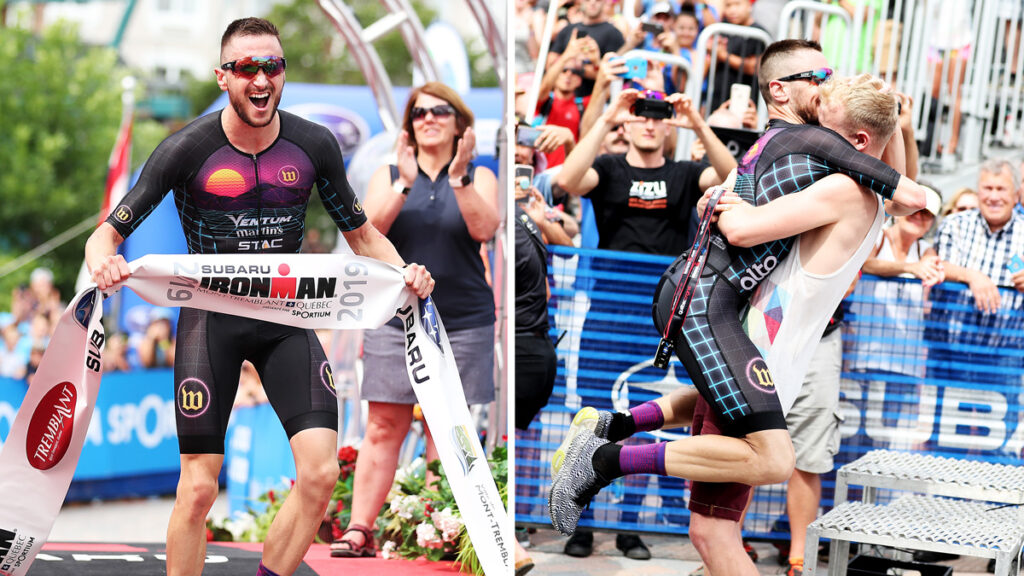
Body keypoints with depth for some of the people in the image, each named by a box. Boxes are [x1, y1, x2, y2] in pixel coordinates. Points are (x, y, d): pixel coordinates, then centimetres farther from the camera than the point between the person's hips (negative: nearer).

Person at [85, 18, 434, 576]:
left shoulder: (315, 145, -5)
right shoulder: (188, 149, -13)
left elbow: (362, 235, 8)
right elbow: (109, 232, -10)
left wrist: (403, 272, -12)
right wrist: (102, 261, -34)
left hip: (286, 316, 3)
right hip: (211, 315, -3)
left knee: (320, 472, -13)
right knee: (199, 485, -7)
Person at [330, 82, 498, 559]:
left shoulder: (479, 177, 7)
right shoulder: (388, 177, 10)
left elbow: (484, 229, -11)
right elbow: (369, 231, -7)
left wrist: (459, 177, -20)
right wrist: (405, 183, -17)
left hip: (462, 323, 0)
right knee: (383, 429, -3)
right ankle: (359, 530, -3)